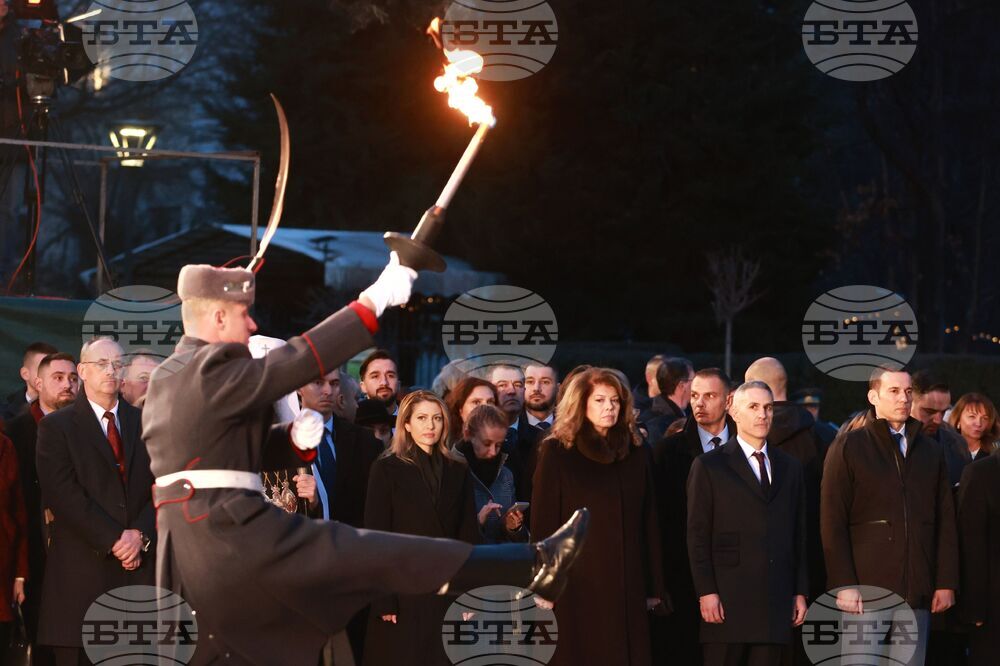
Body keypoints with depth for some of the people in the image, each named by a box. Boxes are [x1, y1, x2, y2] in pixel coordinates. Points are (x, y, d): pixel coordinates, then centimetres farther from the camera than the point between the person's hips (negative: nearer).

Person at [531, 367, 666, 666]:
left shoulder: (635, 454, 11)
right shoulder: (557, 453, 0)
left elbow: (648, 525, 11)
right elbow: (543, 523, -4)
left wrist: (654, 588, 7)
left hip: (627, 586, 4)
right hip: (577, 584, -3)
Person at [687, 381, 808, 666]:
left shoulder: (790, 468, 16)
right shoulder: (709, 466, 3)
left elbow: (799, 535, 16)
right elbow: (698, 535, -2)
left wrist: (800, 591, 10)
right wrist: (706, 593, -10)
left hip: (776, 600, 4)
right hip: (728, 598, -4)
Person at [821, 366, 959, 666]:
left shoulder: (930, 451, 15)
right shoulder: (848, 448, 3)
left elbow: (945, 521, 14)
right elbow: (832, 523, -2)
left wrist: (946, 583, 5)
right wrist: (844, 585, -10)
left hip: (916, 593, 3)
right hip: (864, 590, -3)